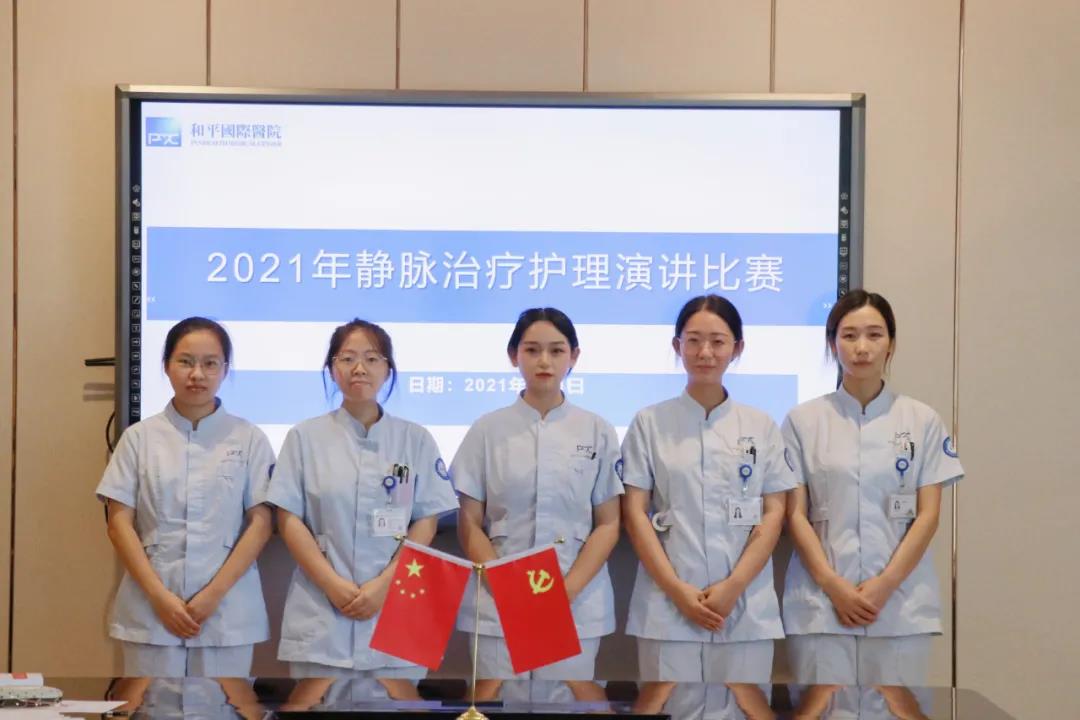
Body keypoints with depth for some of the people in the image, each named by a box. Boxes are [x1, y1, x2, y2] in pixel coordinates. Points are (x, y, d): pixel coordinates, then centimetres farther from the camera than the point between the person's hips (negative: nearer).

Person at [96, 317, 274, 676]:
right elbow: (119, 523, 2)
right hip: (150, 610, 0)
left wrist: (213, 594, -9)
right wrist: (159, 596, -8)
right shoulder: (140, 437, 4)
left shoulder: (250, 439, 3)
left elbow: (261, 523, 0)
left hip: (227, 611, 0)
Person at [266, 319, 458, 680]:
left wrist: (384, 585, -10)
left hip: (396, 607, 0)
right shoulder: (305, 436, 5)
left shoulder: (416, 439, 6)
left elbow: (426, 522, 3)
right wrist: (334, 585, -10)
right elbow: (289, 521, 0)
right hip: (320, 612, 0)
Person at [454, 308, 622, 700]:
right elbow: (470, 524, 2)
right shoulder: (487, 430, 3)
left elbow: (608, 524, 2)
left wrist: (568, 591, -11)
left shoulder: (598, 431, 4)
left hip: (578, 604, 0)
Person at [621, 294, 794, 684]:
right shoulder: (649, 423, 4)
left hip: (747, 607, 1)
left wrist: (734, 586, -7)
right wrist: (676, 589, -8)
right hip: (667, 605, -1)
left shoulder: (762, 426, 9)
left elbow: (774, 513, 5)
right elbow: (634, 512, 1)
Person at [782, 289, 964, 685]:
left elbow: (928, 515, 2)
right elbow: (795, 514, 1)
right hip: (821, 602, 0)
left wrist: (885, 585, -10)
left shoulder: (923, 421, 6)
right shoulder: (803, 420, 4)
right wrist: (833, 586, -10)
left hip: (901, 604, 1)